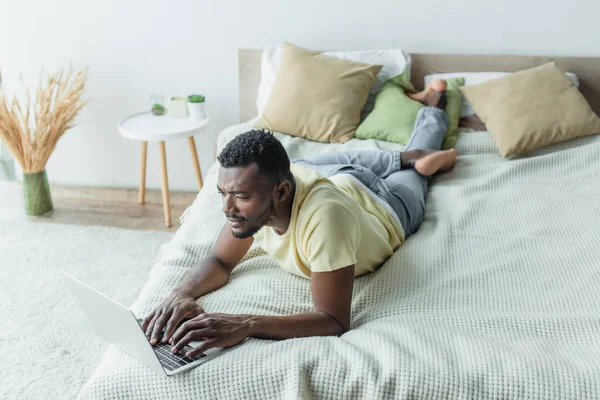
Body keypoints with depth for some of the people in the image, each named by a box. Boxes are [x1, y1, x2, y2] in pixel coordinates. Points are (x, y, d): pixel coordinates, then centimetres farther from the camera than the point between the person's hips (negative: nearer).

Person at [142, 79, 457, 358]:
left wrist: (245, 326, -66)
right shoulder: (255, 185, -39)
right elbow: (220, 261, -27)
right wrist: (183, 294, -49)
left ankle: (434, 104, 55)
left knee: (412, 175, 33)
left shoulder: (325, 215, -57)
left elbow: (335, 322, -55)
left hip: (386, 210, -2)